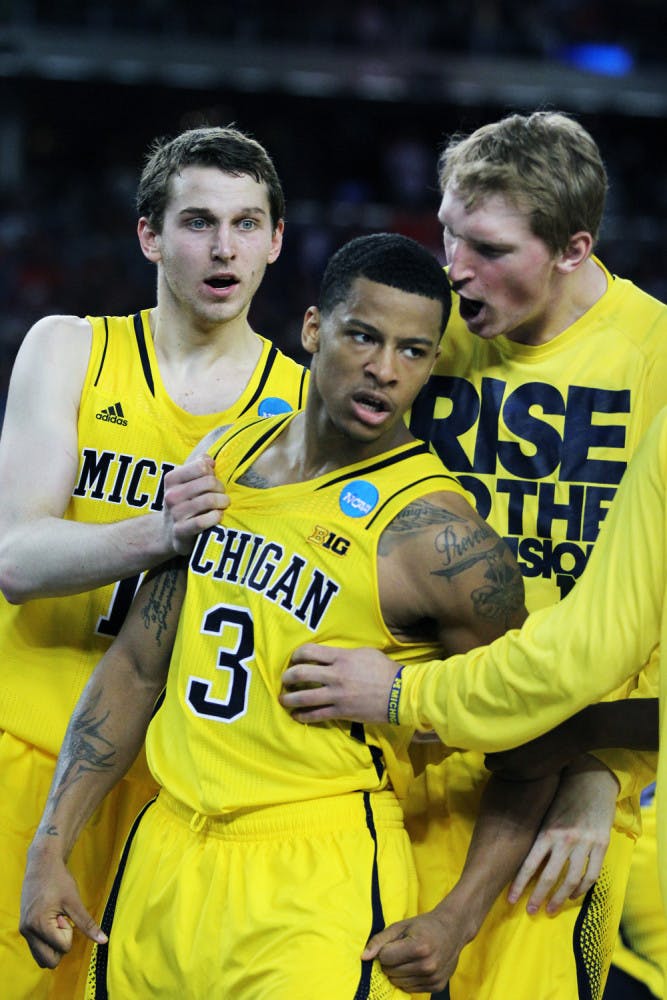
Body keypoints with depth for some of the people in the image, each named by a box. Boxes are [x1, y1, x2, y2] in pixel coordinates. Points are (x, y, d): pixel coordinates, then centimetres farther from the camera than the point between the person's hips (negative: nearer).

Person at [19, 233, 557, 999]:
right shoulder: (223, 458, 6)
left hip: (315, 881, -6)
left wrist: (456, 921, -11)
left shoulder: (430, 530, -13)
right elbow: (136, 667, 12)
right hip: (166, 857, 6)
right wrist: (50, 848, 7)